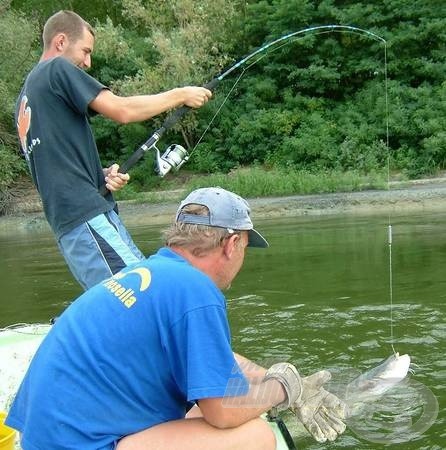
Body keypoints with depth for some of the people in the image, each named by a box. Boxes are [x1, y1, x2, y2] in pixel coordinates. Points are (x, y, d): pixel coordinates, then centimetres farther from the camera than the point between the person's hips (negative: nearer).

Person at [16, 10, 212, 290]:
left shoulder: (26, 98, 23)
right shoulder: (58, 69, -3)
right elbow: (123, 110, -10)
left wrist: (102, 174, 7)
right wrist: (181, 95, 2)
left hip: (68, 220, 10)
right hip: (87, 214, -10)